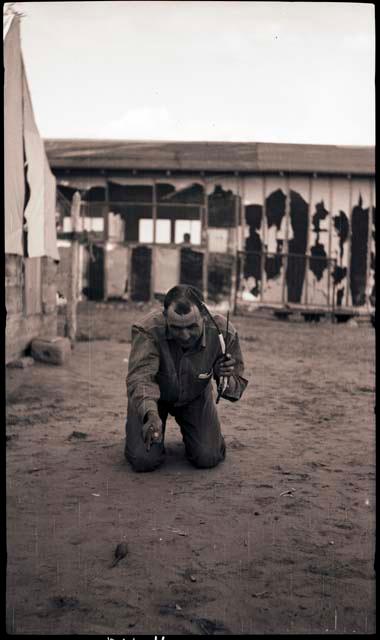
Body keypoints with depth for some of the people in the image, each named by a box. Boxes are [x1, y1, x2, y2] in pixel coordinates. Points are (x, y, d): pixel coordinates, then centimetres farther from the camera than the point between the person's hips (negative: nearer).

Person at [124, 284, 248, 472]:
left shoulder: (222, 332, -27)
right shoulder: (148, 331, -36)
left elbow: (238, 384, -15)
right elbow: (140, 378, -44)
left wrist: (225, 379, -40)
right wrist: (150, 413, -63)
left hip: (196, 396, 2)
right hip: (154, 397, -1)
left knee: (208, 458, -11)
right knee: (144, 460, -15)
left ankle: (190, 433, 26)